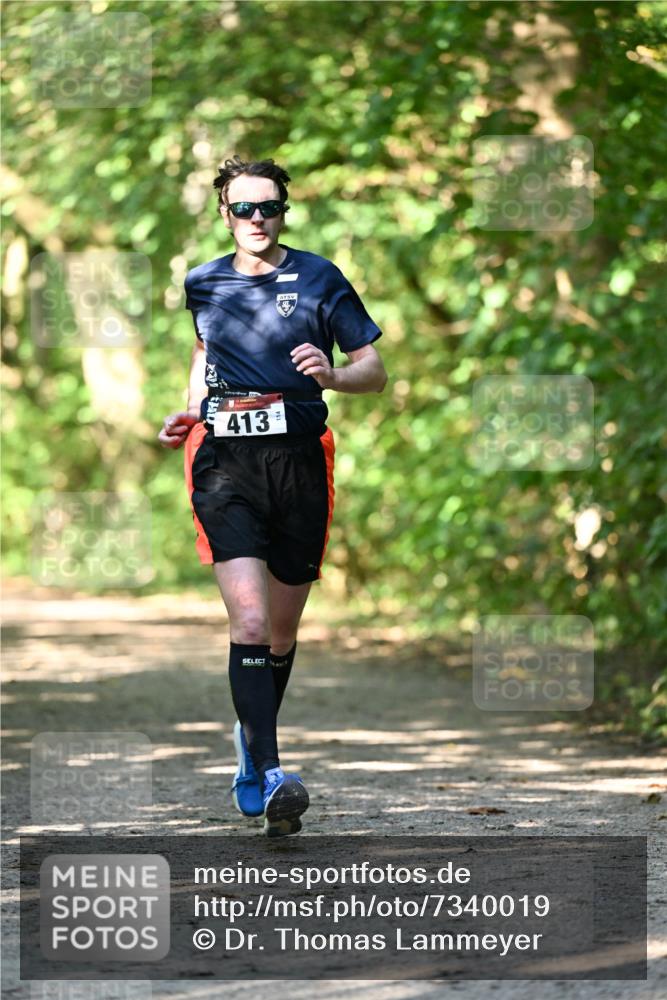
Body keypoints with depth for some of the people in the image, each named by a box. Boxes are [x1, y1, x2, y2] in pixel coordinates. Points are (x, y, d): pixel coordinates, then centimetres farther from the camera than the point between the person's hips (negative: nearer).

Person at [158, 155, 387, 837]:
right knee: (250, 622, -18)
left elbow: (374, 371, 3)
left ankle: (252, 736, 39)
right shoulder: (203, 285, 10)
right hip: (226, 466, 0)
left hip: (299, 462, 0)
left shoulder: (318, 279, 2)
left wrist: (333, 376, -19)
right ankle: (270, 775, -23)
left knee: (281, 631, 11)